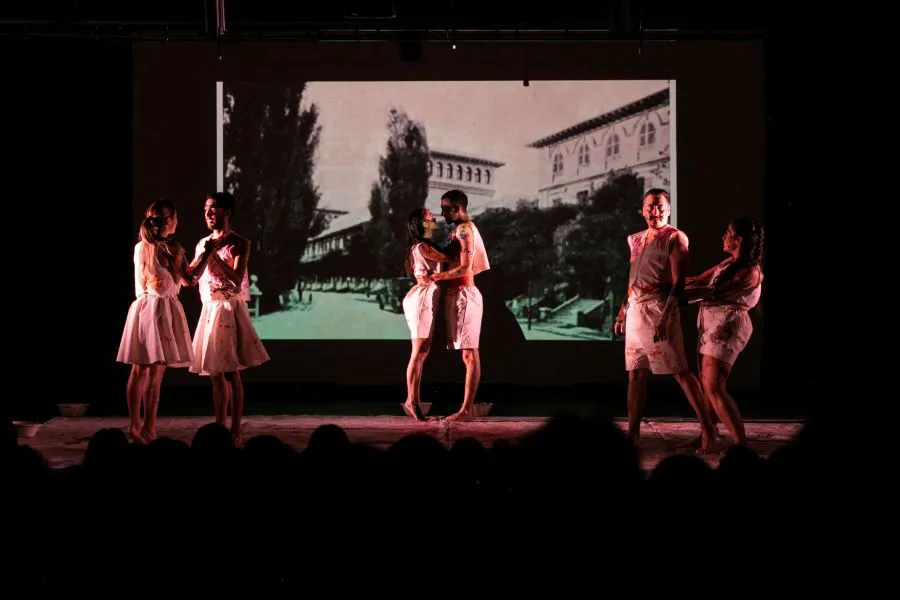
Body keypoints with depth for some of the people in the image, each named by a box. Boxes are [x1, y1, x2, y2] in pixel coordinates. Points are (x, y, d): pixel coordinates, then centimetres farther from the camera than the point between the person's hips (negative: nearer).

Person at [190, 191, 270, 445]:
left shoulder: (239, 244, -5)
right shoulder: (202, 244, 14)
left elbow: (236, 280, -16)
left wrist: (215, 254, -18)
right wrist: (205, 254, 0)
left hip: (230, 310, -6)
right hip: (209, 310, 6)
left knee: (231, 373, -8)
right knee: (215, 374, 8)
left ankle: (235, 433, -7)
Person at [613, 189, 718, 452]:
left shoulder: (675, 238, -4)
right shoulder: (635, 240, 16)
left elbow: (678, 282, -11)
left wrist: (665, 316, -21)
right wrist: (622, 312, 20)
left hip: (659, 309, -7)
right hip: (635, 310, 7)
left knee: (680, 370, -10)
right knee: (635, 373, 8)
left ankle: (707, 428, -8)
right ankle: (633, 433, 12)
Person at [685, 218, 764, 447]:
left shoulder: (749, 272, -15)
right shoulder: (729, 263, 13)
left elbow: (714, 293, -21)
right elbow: (699, 280, 16)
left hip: (726, 327, -10)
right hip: (712, 325, 10)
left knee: (714, 388, -15)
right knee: (706, 384, 15)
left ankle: (741, 443, -16)